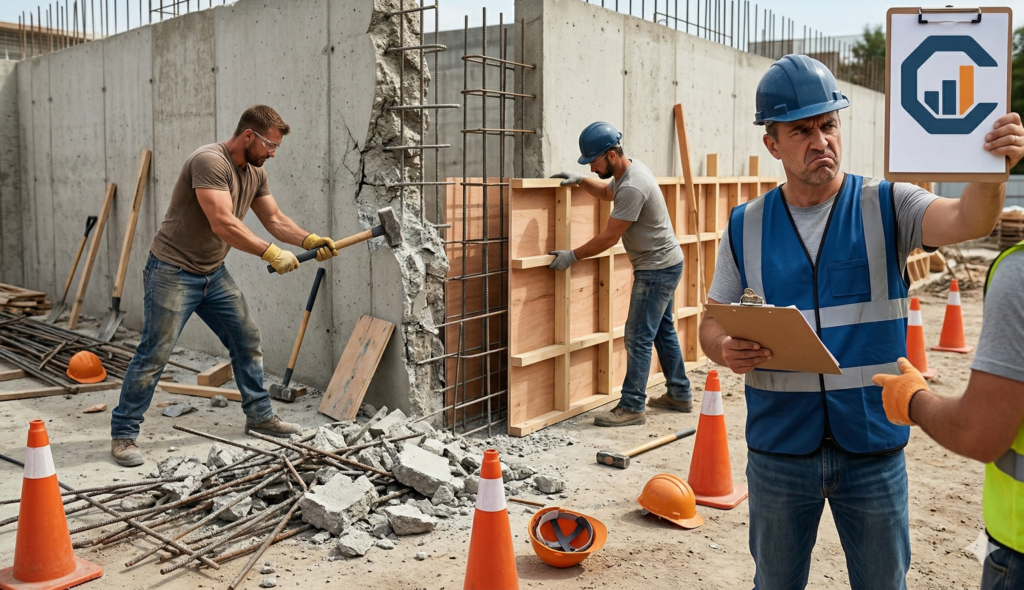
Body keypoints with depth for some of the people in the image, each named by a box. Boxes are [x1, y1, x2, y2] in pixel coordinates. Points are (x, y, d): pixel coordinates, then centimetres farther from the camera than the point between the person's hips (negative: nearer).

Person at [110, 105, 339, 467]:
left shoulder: (255, 173, 6)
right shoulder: (210, 161, -22)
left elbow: (274, 219, 11)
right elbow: (223, 224, -30)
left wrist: (311, 241, -4)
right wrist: (271, 254, -29)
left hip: (213, 274, 9)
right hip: (173, 272, -9)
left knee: (247, 340, 12)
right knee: (154, 354, -5)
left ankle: (260, 416, 25)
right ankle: (122, 434, 8)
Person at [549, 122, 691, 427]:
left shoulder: (632, 187, -26)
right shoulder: (628, 170, 5)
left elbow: (609, 237, -22)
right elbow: (606, 192, 27)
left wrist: (572, 256, -13)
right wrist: (579, 180, 11)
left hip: (657, 269, -11)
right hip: (665, 264, 11)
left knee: (638, 337, -7)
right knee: (663, 331, 18)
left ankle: (632, 408, -1)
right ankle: (680, 395, 28)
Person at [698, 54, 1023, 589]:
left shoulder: (886, 207, -5)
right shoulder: (746, 225, -1)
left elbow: (966, 221, -24)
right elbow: (711, 324, 3)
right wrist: (727, 350, -19)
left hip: (873, 445, -1)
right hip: (779, 447, 1)